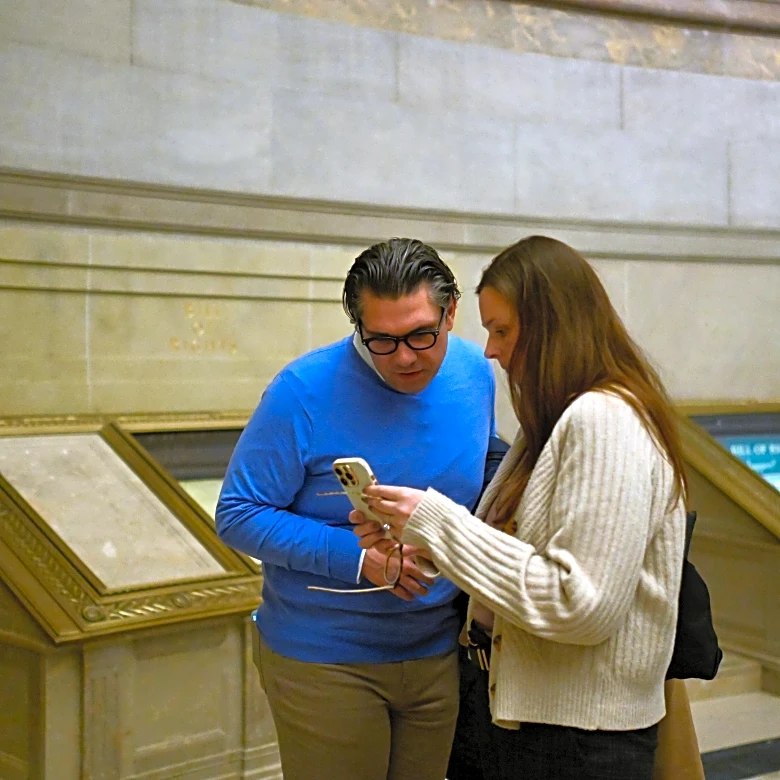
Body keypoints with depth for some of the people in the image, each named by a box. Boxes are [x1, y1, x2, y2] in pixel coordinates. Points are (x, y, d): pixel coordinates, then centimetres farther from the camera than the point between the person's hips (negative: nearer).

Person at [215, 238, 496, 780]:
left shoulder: (476, 374, -3)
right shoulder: (305, 391, -18)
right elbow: (238, 515, -14)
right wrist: (358, 556, -25)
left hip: (439, 653, 5)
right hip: (323, 660, -4)